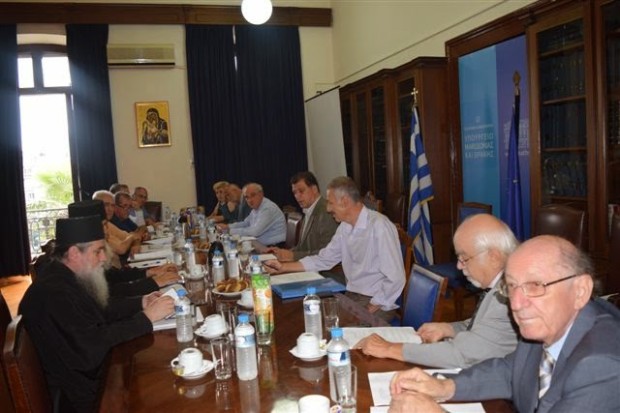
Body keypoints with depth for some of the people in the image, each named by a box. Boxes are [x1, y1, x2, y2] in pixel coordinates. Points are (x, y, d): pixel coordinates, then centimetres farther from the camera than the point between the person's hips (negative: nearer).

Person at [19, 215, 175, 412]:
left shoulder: (66, 281, 9)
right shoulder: (54, 292, -23)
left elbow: (102, 320, 11)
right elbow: (93, 347, -27)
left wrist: (140, 305, -1)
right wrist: (146, 317, -22)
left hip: (92, 378, 9)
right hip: (83, 396, -9)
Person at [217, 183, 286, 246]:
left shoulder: (268, 208, -20)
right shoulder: (256, 207, 10)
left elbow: (255, 232, -25)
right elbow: (245, 223, 23)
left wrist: (231, 231, -17)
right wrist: (227, 226, 10)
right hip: (261, 245, 9)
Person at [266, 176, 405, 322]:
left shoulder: (379, 226, -20)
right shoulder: (345, 227, 5)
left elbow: (395, 278, -21)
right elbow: (323, 259, 14)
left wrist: (372, 309, -18)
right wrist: (283, 267, 9)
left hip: (377, 303, -7)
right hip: (351, 297, 7)